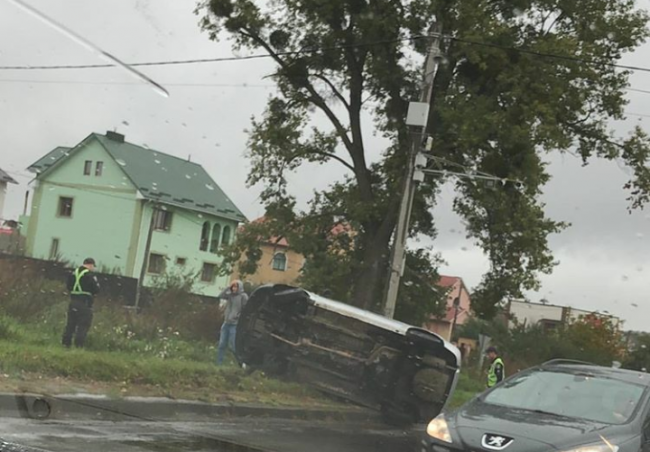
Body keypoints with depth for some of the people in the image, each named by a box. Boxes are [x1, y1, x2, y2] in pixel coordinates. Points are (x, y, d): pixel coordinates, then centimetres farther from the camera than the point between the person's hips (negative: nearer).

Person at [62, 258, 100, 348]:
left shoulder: (74, 273, 11)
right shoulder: (89, 275, -12)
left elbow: (69, 287, 20)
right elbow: (96, 290, -9)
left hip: (73, 302, 7)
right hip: (85, 303, -7)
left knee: (70, 324, 13)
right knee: (83, 325, -3)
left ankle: (66, 343, 15)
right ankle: (78, 346, -7)